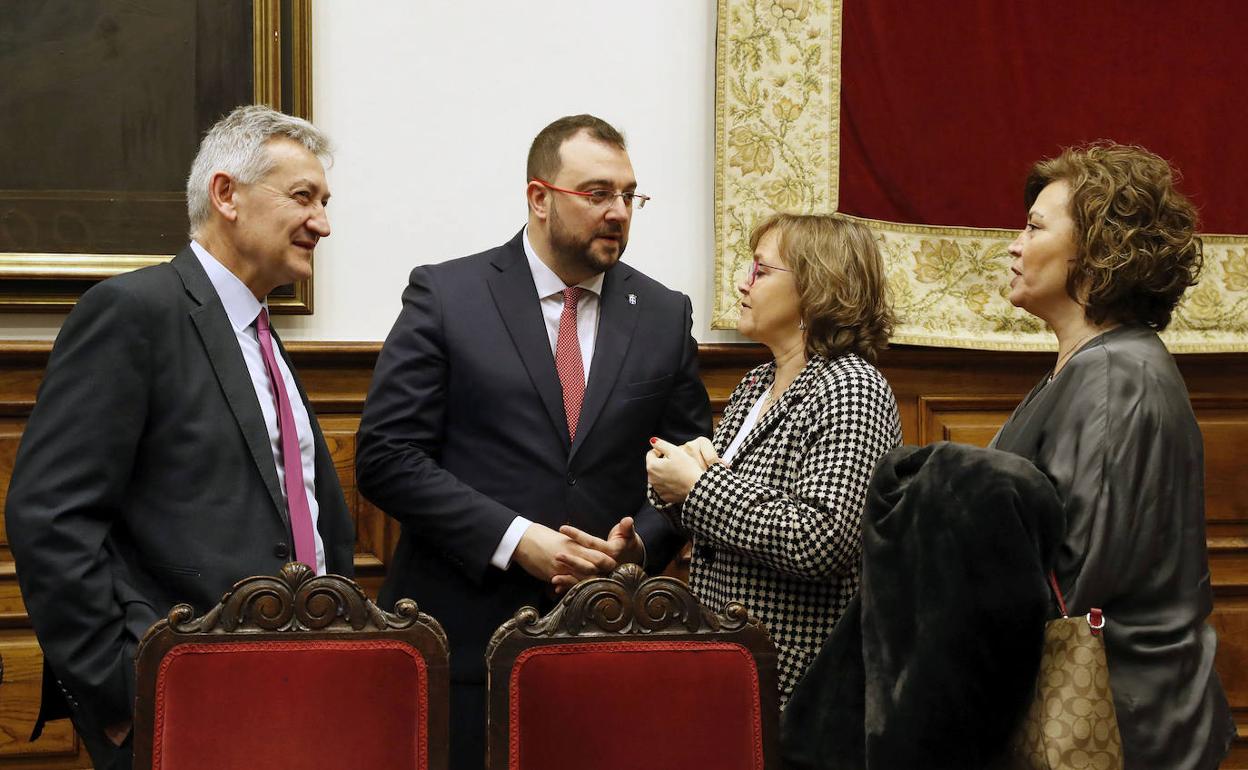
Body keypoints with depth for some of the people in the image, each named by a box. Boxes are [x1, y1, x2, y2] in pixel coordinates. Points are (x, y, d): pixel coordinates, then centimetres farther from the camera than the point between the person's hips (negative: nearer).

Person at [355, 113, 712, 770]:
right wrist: (514, 539, -14)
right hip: (464, 635, -3)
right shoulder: (445, 296, -1)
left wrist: (640, 544, -8)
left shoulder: (665, 316, 9)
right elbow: (386, 455, -7)